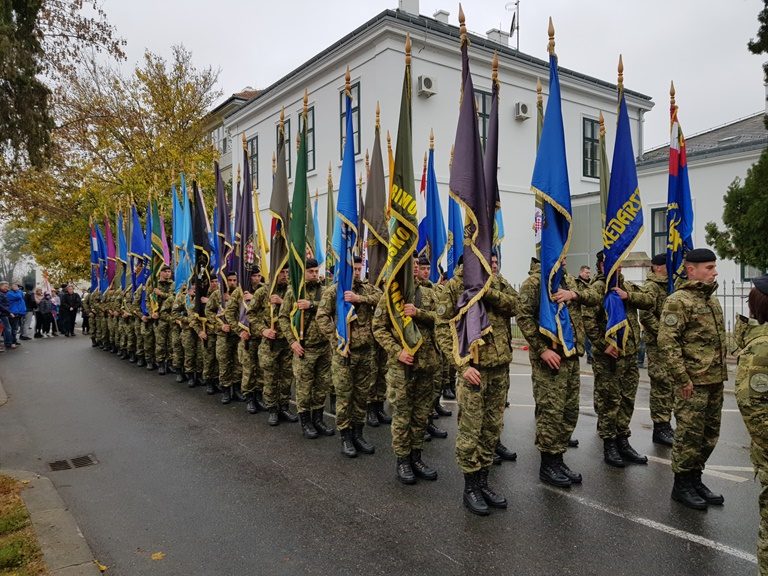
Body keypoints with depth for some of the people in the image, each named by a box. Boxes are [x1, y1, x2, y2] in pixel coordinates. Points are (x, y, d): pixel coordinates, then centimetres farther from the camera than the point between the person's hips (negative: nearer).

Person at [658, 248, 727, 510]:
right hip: (693, 382, -9)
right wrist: (682, 378, -19)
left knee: (709, 435, 15)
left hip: (715, 381, 9)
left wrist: (721, 372, 19)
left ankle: (695, 479, 28)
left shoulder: (712, 299, 16)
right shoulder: (678, 301, -13)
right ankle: (682, 485, 13)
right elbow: (666, 342, -19)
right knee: (689, 435, 0)